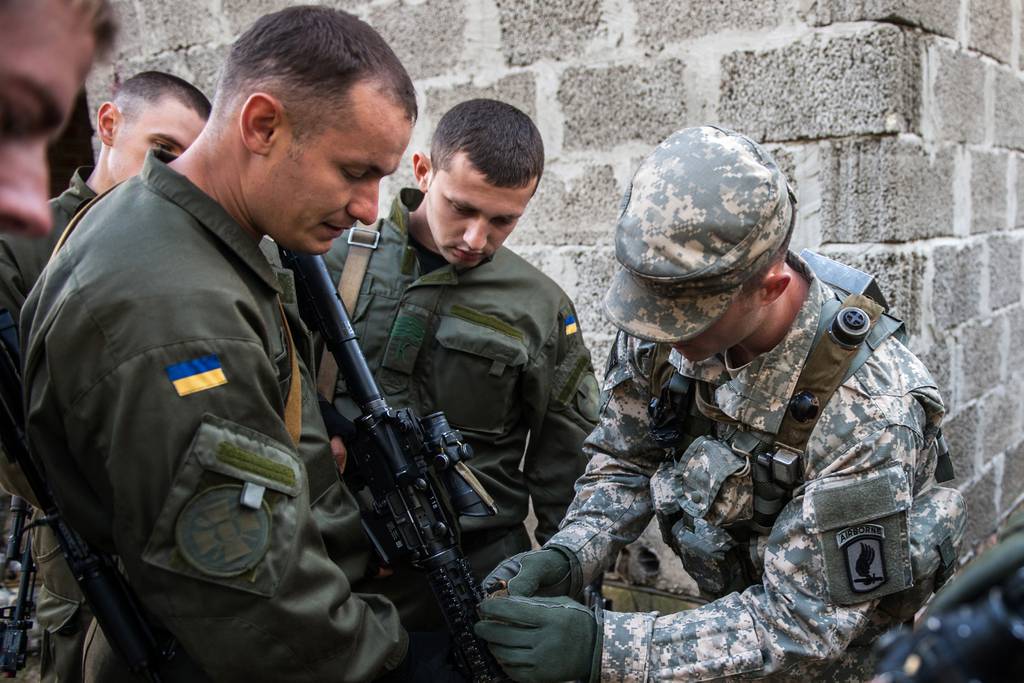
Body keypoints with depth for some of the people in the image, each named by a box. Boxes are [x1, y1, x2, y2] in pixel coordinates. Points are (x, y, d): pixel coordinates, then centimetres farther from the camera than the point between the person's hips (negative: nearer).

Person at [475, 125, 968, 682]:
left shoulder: (870, 406, -34)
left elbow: (804, 626, -30)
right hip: (734, 601, 5)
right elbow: (625, 464, -4)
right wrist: (563, 558, -23)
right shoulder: (660, 330, -19)